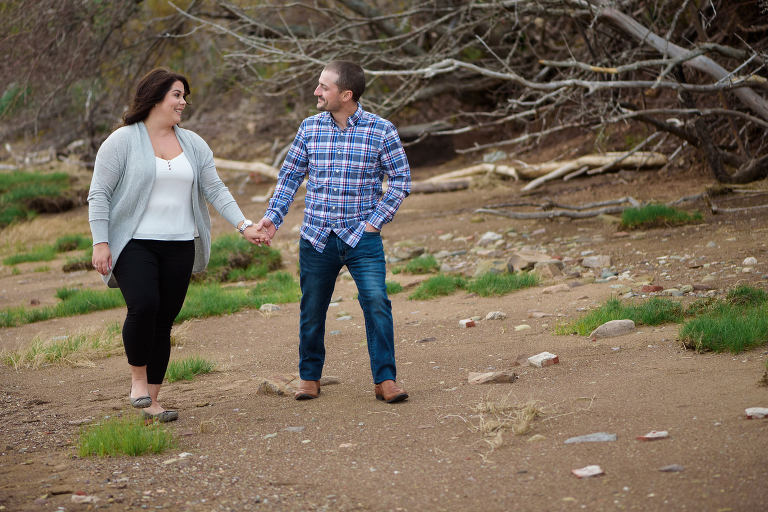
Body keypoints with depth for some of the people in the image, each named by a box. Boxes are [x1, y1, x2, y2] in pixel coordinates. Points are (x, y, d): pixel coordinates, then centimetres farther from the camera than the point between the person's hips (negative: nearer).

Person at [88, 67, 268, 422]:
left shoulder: (193, 144, 12)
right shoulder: (123, 141, -2)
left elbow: (215, 190, 9)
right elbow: (99, 195, -3)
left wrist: (244, 225, -3)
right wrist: (100, 243, -12)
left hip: (179, 246, 5)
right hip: (134, 243, -4)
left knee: (164, 322, 3)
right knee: (143, 306, -24)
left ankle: (150, 401, 12)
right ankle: (138, 378, -2)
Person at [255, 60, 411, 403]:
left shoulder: (381, 130, -5)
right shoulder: (310, 128, 4)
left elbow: (401, 179, 1)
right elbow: (290, 175, 11)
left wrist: (376, 220, -5)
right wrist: (273, 216, 0)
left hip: (362, 237, -3)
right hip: (316, 237, 3)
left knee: (376, 303, -15)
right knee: (311, 310, 9)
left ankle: (385, 380, -6)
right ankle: (309, 377, 27)